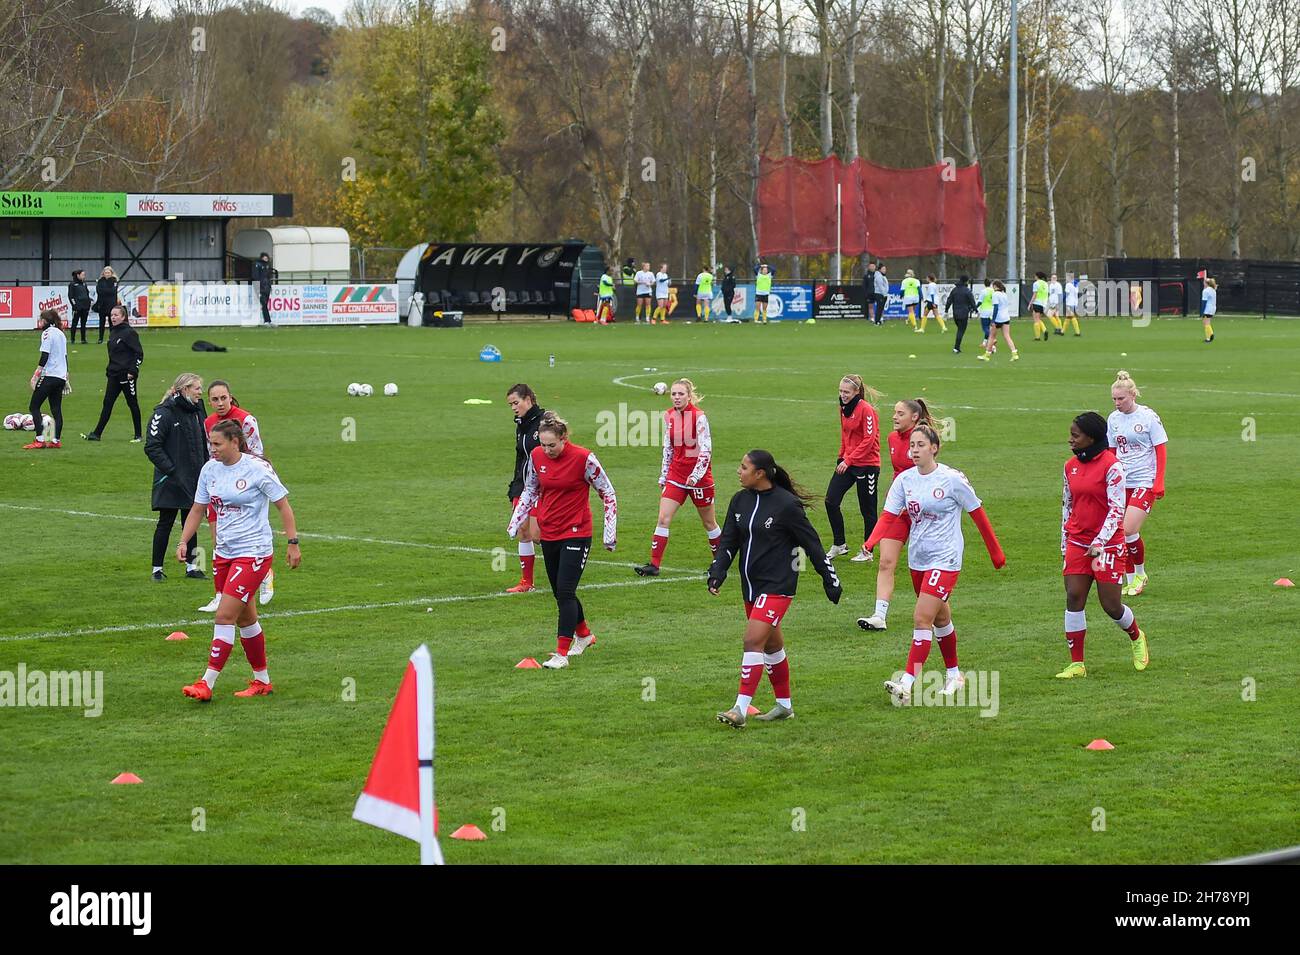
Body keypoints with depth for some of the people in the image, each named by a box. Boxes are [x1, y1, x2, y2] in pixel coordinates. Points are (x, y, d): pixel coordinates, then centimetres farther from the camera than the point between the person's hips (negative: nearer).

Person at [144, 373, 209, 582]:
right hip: (171, 482, -7)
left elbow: (203, 444, 19)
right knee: (165, 523, 0)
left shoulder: (196, 411, 10)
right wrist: (171, 471, -19)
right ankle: (157, 569, 8)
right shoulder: (164, 413, -14)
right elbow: (152, 447, -16)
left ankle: (191, 566, 19)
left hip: (193, 479, 7)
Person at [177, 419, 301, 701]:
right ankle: (262, 681, 24)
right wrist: (183, 541, 1)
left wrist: (293, 543, -8)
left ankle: (207, 684, -12)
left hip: (254, 553, -7)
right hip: (224, 552, 7)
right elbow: (198, 509, 12)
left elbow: (283, 505, -6)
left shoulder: (257, 468, -12)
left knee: (225, 616, -13)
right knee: (245, 618, 13)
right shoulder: (210, 469, 4)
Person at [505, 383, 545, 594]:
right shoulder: (521, 426, 14)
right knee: (523, 532, 6)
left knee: (536, 534, -10)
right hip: (523, 487, 8)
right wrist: (513, 490, 20)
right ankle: (526, 583, 13)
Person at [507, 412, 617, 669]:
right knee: (559, 592, 14)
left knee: (565, 592, -13)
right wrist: (515, 522, 9)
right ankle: (583, 635, 37)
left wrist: (610, 531, -7)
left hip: (576, 534, -6)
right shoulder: (537, 456, -1)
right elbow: (530, 490, 16)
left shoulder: (583, 458, -15)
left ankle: (561, 653, -11)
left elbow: (608, 493, -5)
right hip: (549, 534, 6)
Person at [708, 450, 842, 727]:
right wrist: (717, 572, -8)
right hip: (751, 586, 8)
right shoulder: (740, 501, 5)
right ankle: (784, 705, 29)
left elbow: (812, 544, -7)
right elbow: (729, 541, 9)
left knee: (753, 640, -16)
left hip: (777, 587, -8)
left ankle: (741, 709, -17)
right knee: (771, 644, 16)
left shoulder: (787, 505, -14)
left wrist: (831, 582, -2)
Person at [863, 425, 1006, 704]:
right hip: (917, 558, 6)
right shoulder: (905, 479, 2)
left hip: (945, 558, -6)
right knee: (940, 618, 19)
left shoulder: (952, 479, -12)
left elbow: (978, 514, -3)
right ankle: (954, 674, 36)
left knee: (922, 618, -16)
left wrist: (995, 552, 3)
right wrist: (870, 543, -24)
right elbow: (888, 516, -5)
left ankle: (908, 684, -20)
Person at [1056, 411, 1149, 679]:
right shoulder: (1071, 466, 7)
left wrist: (1100, 543, -24)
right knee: (1073, 598, -5)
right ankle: (1076, 665, -1)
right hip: (1077, 541, 5)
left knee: (1111, 605, -1)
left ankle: (1137, 638, 32)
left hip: (1107, 544, -5)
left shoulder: (1111, 466, -13)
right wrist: (1065, 544, 18)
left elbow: (1117, 509, -15)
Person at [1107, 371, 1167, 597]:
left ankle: (1140, 574, 7)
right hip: (1121, 483, 5)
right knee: (1122, 532, 2)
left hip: (1144, 482, -5)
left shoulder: (1149, 417, -7)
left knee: (1129, 529, -15)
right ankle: (1130, 581, 13)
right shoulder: (1113, 419, 6)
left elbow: (1160, 451, -5)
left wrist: (1159, 482, -10)